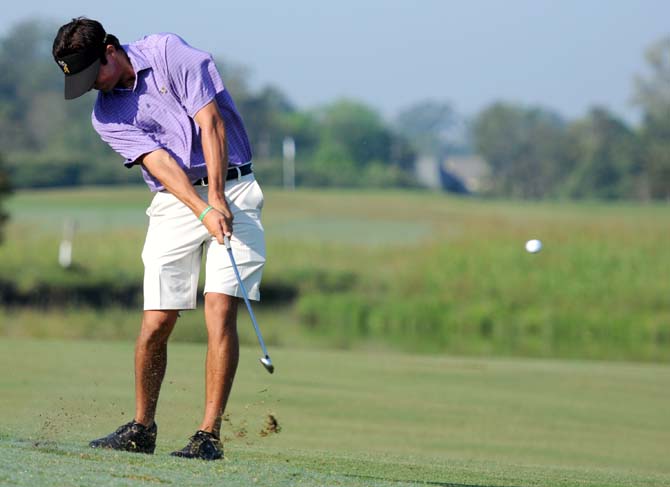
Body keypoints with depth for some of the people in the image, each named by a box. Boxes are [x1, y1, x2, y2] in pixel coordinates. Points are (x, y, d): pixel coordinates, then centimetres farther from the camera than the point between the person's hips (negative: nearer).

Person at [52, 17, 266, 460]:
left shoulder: (169, 52, -5)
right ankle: (142, 428, 15)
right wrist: (202, 211, -24)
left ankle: (210, 435, -13)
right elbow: (160, 163, -10)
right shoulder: (106, 115, 3)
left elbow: (210, 122, -9)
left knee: (221, 310, -14)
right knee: (156, 323, -3)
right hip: (175, 203, 3)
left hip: (231, 189, -3)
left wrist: (217, 199, -15)